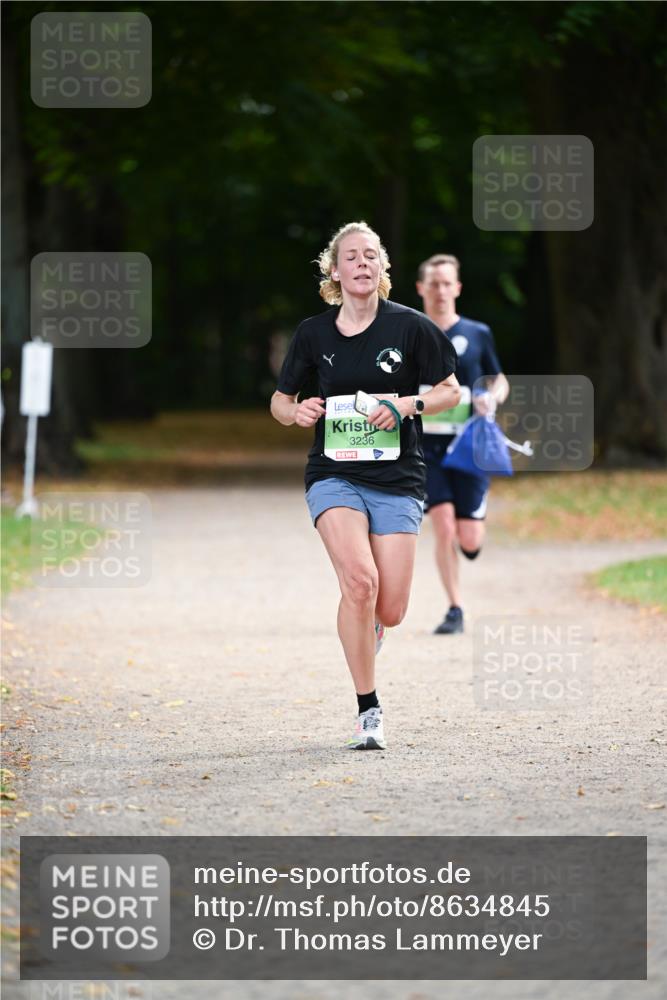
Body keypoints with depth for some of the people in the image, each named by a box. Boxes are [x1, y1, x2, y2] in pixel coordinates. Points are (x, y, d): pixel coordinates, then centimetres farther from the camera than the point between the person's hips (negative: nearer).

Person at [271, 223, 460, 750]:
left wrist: (408, 404, -13)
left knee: (390, 610, -5)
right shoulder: (313, 333, 4)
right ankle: (368, 709, -12)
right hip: (334, 475, 0)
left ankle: (367, 627, 37)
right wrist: (297, 411, -9)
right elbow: (280, 400, 14)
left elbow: (450, 390, 5)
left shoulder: (409, 325, -1)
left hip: (398, 479, 0)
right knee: (360, 580, -24)